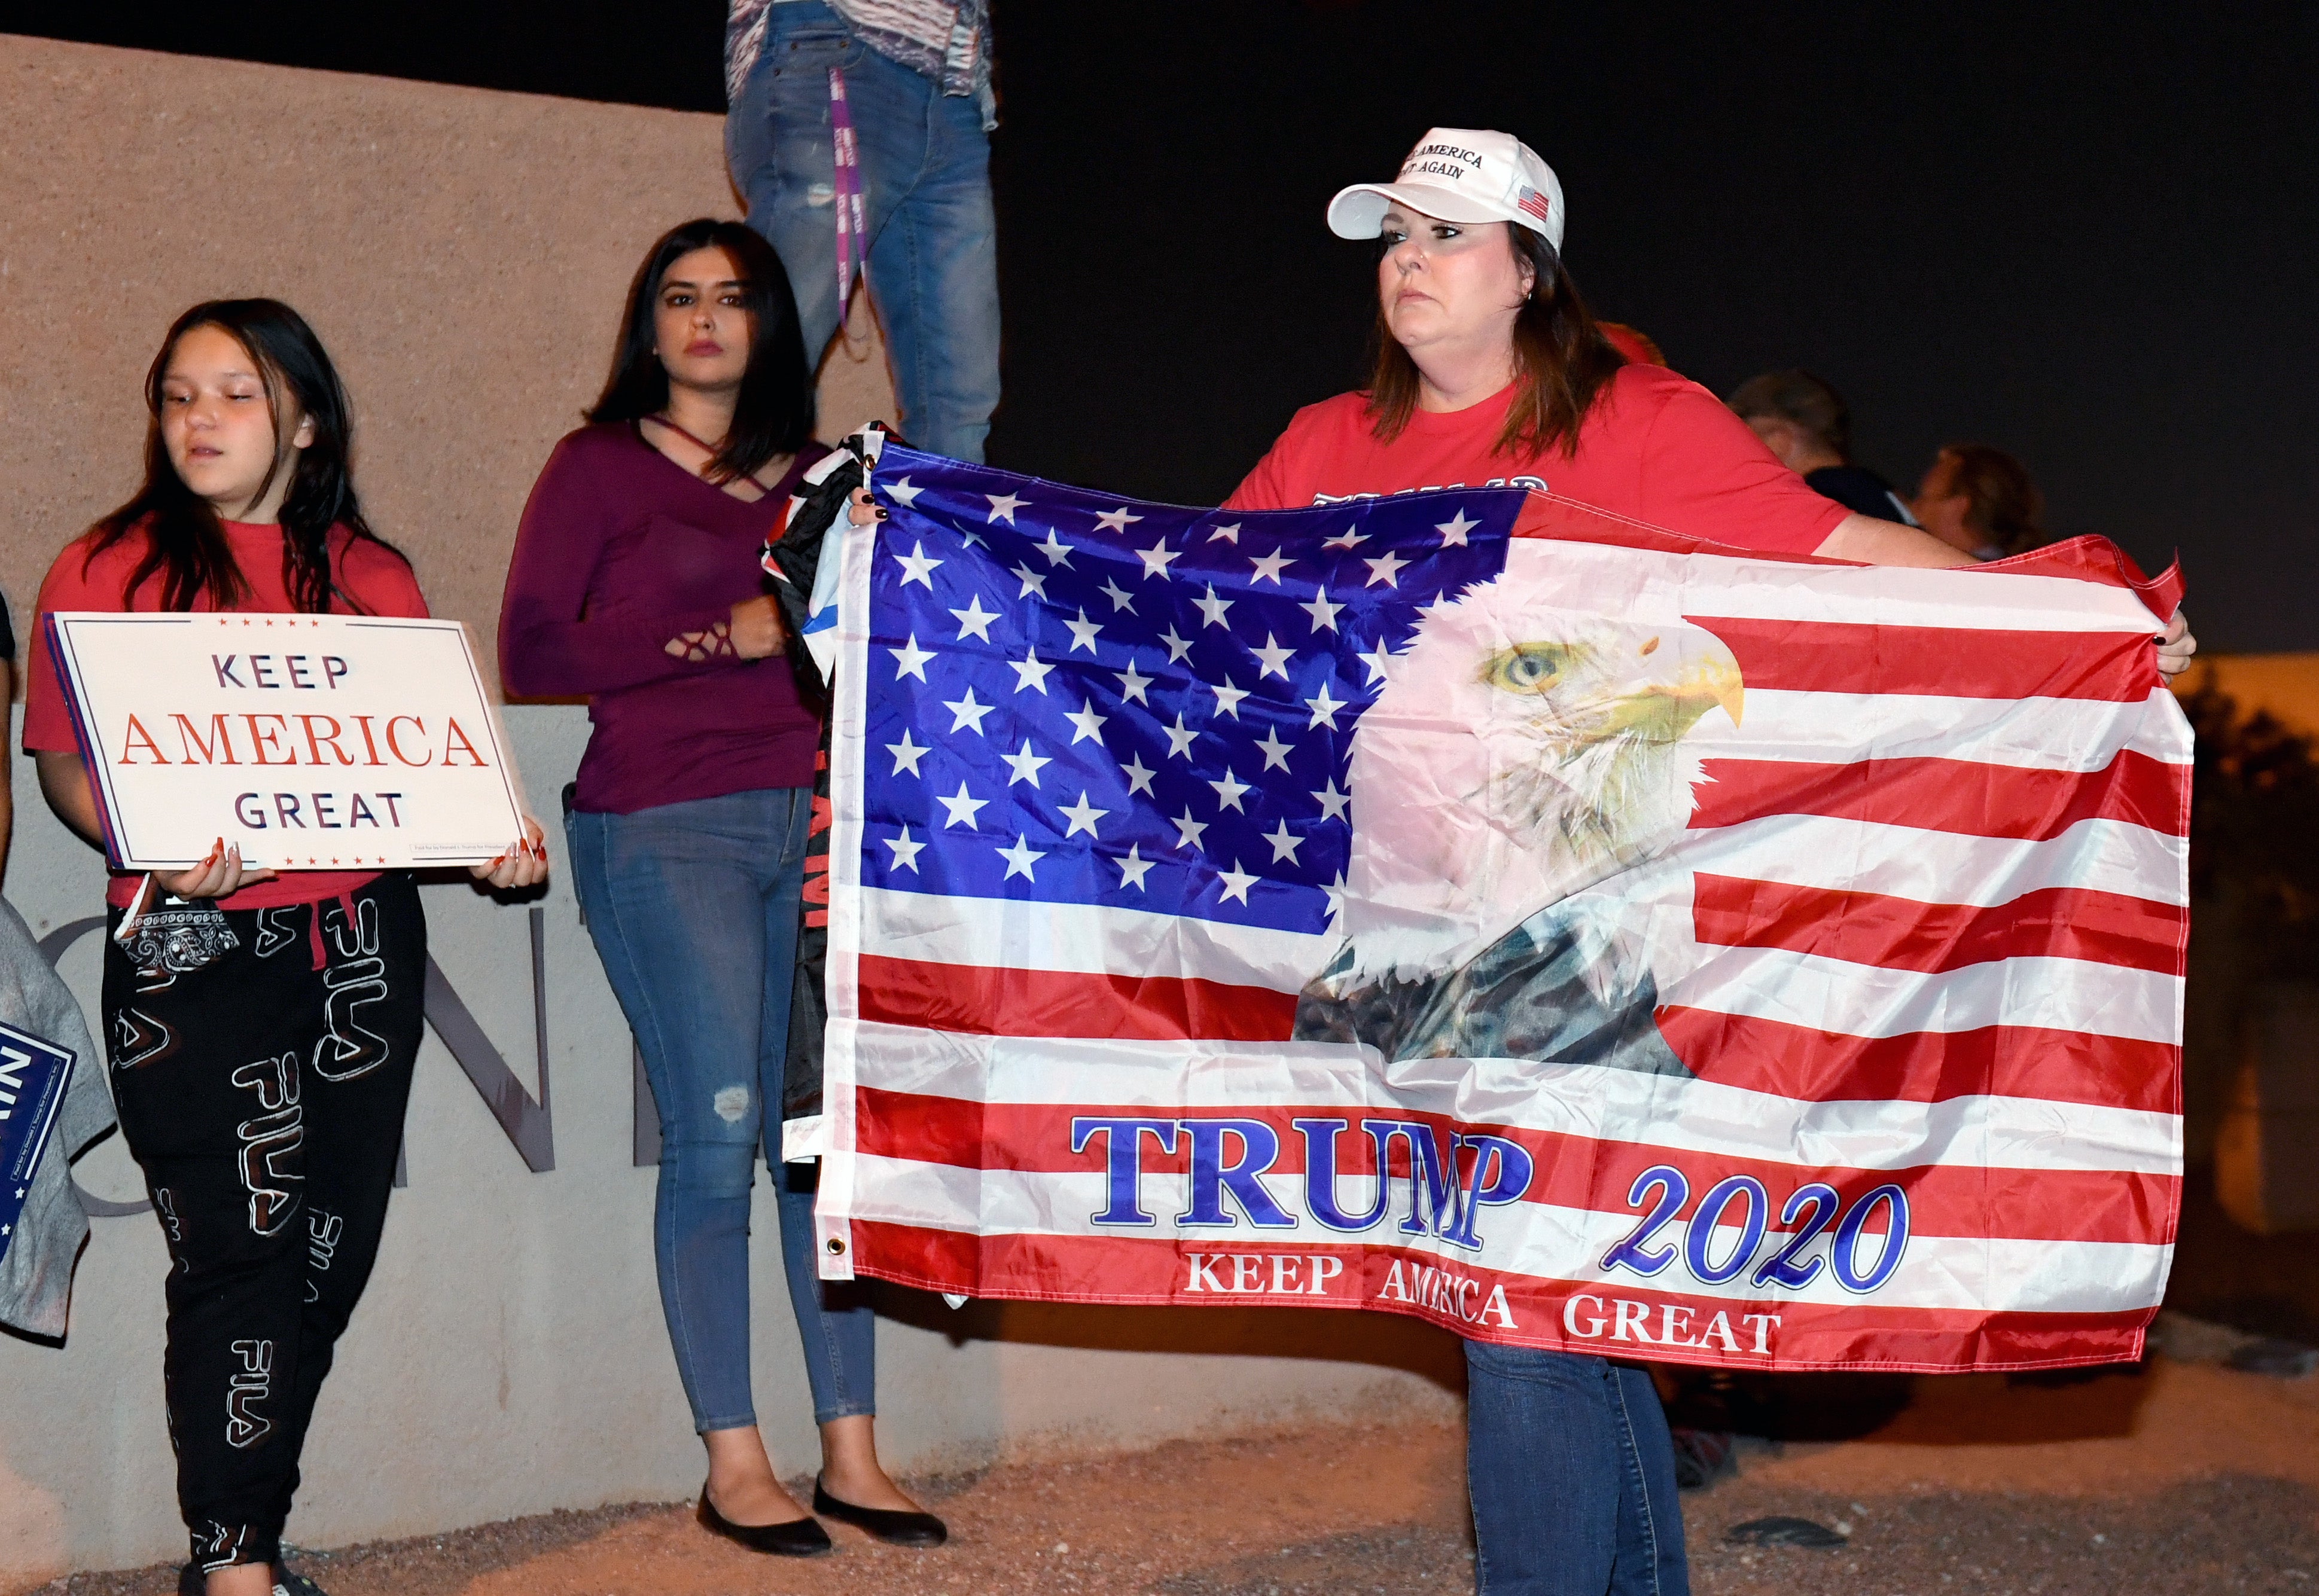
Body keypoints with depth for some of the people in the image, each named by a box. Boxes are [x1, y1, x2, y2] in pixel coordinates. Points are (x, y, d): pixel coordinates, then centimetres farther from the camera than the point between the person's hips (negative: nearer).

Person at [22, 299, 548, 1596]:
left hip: (364, 940, 4)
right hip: (191, 951, -4)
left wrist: (498, 840, -4)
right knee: (241, 1245, -8)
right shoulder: (107, 569, 3)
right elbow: (64, 762, 1)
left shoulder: (375, 579, 11)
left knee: (332, 1249, 6)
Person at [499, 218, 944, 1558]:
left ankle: (853, 1454, 9)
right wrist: (726, 633, -8)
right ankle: (735, 1464, 6)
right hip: (667, 829, -4)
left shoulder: (815, 473, 18)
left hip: (815, 820, 4)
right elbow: (532, 653, -4)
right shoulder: (602, 464, 6)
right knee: (716, 1136, -5)